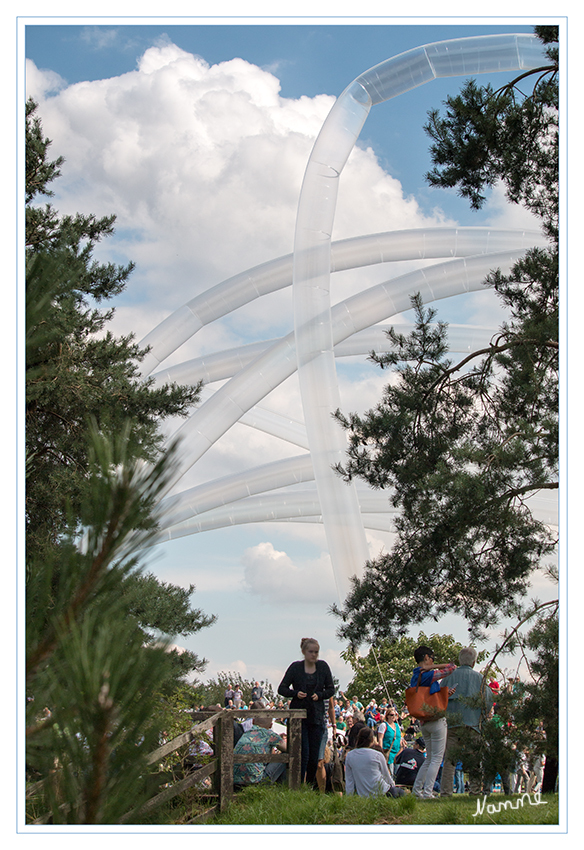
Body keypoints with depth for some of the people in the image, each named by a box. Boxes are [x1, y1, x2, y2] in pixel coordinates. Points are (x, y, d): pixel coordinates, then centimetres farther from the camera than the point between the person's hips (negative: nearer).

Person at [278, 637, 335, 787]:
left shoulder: (323, 666, 5)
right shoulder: (295, 667, -1)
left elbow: (331, 689, 10)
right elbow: (282, 689, 1)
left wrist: (319, 695, -9)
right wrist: (295, 693, -17)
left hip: (317, 717, 2)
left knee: (314, 755, 3)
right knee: (303, 753, -9)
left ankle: (311, 785, 17)